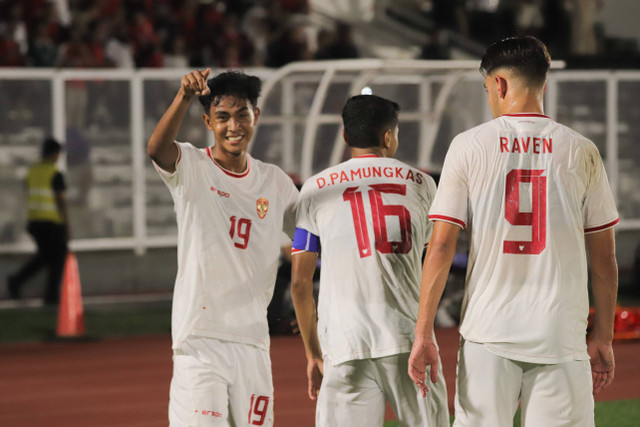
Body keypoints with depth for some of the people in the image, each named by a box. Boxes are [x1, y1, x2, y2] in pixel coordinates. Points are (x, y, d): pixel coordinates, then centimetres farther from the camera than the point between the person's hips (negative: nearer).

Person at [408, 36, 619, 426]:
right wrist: (603, 337, 14)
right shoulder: (581, 151, 4)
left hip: (488, 334, 0)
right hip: (561, 334, 0)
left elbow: (441, 246, -3)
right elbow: (604, 256, 6)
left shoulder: (469, 146, 1)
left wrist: (423, 334, -3)